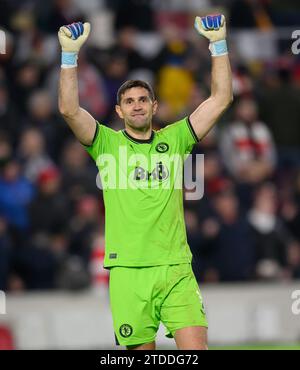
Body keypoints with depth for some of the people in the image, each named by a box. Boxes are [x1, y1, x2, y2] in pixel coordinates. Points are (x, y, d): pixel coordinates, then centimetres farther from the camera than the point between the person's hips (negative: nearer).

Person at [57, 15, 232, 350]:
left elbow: (220, 99, 7)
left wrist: (218, 44, 0)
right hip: (127, 271, -1)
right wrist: (69, 55, -15)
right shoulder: (107, 143, 7)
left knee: (195, 349, -12)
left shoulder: (173, 140, 11)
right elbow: (69, 109, -7)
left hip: (175, 269, 1)